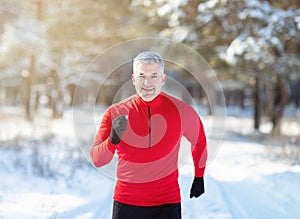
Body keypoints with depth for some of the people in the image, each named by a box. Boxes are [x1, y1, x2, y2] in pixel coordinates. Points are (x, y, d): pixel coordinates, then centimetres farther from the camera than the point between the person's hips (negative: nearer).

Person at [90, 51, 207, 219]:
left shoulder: (180, 110, -3)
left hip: (167, 203, -1)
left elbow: (199, 140, 17)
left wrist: (199, 176, 23)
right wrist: (113, 139, -27)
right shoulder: (116, 113, -4)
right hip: (126, 203, 1)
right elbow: (97, 160, -8)